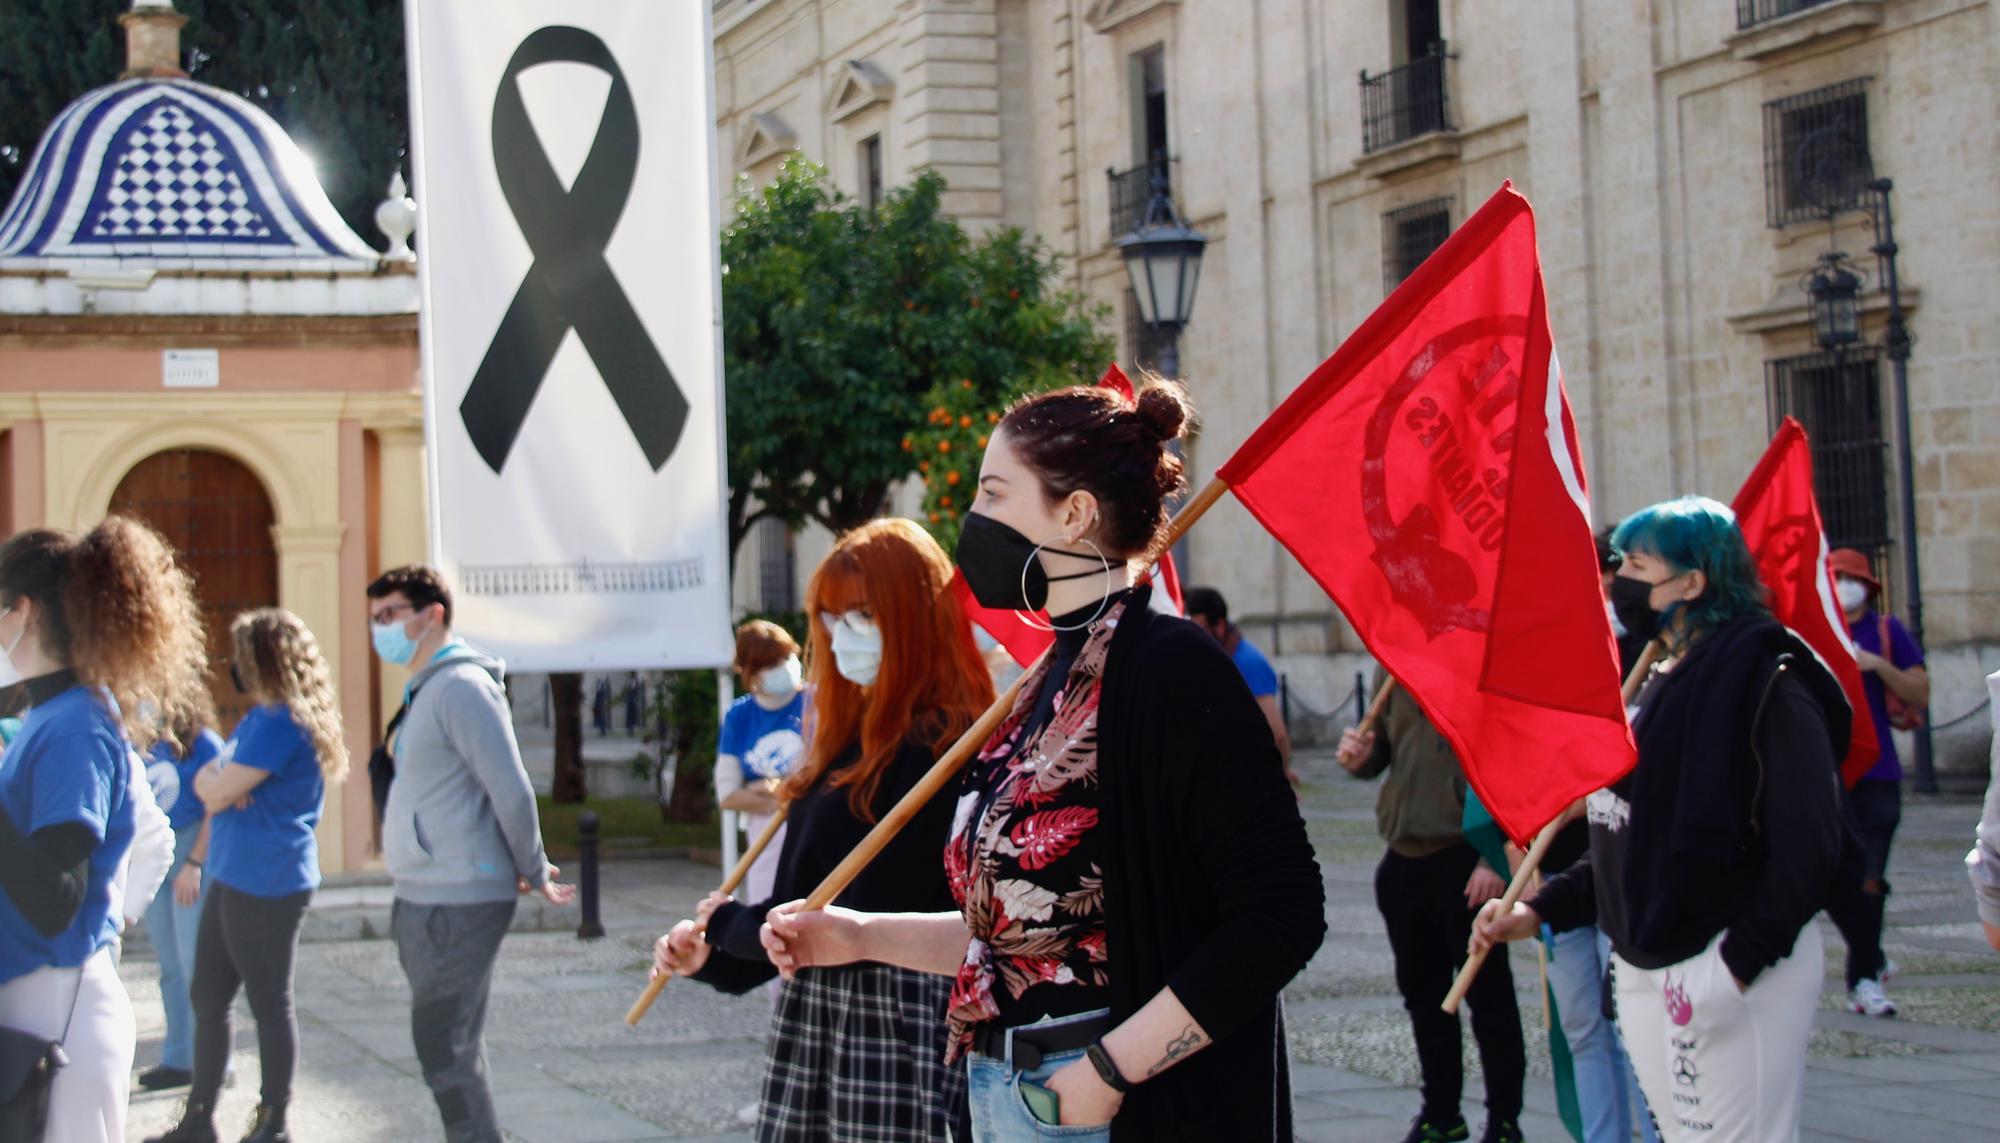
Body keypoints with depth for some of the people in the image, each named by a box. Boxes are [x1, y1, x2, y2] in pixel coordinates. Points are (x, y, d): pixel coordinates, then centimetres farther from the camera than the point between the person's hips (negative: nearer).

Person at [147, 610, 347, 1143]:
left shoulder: (281, 721, -17)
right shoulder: (260, 717, 16)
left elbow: (219, 792, -20)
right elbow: (204, 782, 13)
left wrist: (219, 784, 1)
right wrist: (222, 782, -8)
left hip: (266, 886, -10)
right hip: (234, 879, 10)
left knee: (269, 1004, 0)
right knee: (208, 996, 13)